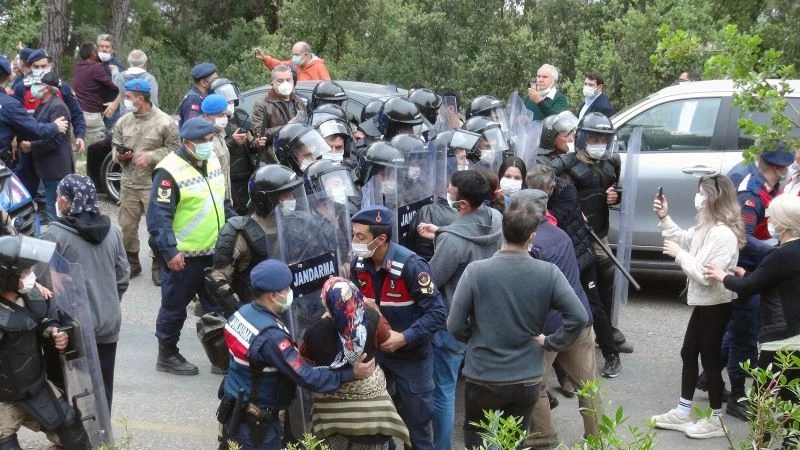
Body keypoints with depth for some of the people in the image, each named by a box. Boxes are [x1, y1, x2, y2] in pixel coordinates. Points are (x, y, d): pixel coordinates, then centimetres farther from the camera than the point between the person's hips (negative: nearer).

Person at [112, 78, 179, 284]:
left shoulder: (164, 122, -10)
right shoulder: (123, 122, 6)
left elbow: (174, 149, -8)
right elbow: (115, 145, 16)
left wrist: (151, 157, -17)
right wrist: (118, 155, -7)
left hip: (155, 184, -5)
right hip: (129, 183, 5)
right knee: (126, 225, 11)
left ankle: (158, 265, 16)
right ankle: (131, 262, 28)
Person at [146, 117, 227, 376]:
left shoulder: (213, 162, 7)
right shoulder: (170, 171, -18)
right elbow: (158, 216, -19)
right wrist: (169, 251, -22)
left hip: (214, 252, 8)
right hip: (182, 257, -7)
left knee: (219, 307, 14)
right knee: (174, 308, 7)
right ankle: (167, 356, 23)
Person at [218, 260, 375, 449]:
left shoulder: (244, 312, -4)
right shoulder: (271, 337, -31)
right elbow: (307, 377, -28)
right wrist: (352, 373, -22)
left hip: (236, 408, 9)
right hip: (255, 424, -8)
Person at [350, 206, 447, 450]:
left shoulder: (411, 265, -24)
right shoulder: (358, 263, -5)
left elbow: (437, 313, -22)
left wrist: (404, 338, -28)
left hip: (411, 357, -5)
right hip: (375, 352, 5)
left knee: (415, 419, 10)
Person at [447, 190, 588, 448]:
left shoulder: (476, 271, -16)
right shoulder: (548, 273, -11)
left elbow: (455, 326, -12)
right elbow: (579, 318, -15)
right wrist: (550, 343, -1)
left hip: (482, 380, -2)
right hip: (527, 381, 3)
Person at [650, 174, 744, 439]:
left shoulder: (723, 235, -26)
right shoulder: (706, 227, 5)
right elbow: (684, 239, 19)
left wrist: (679, 254, -19)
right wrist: (664, 218, 7)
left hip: (716, 306, -10)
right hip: (704, 302, 10)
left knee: (710, 358, 2)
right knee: (689, 354, 16)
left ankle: (716, 421, 16)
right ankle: (682, 413, 28)